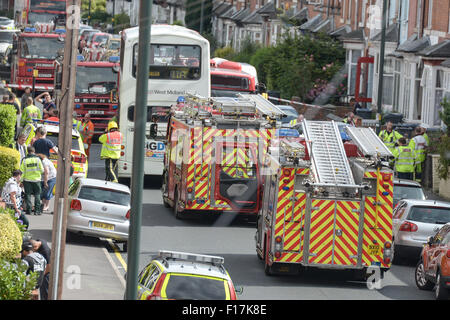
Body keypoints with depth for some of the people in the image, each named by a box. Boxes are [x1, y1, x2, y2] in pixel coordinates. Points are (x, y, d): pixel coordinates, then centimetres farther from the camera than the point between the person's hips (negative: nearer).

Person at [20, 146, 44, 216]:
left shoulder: (25, 160, -6)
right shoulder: (37, 159, -5)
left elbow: (22, 171, -6)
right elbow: (42, 170, -1)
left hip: (27, 179, 0)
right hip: (36, 179, 0)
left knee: (28, 195, 7)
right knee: (37, 195, 8)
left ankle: (28, 210, 3)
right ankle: (37, 210, 1)